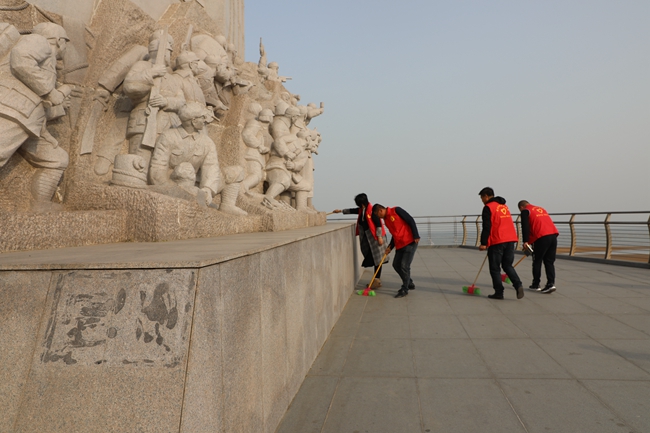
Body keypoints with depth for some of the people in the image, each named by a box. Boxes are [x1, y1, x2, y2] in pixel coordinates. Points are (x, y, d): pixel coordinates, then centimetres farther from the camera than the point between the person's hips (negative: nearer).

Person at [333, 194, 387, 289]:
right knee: (370, 257, 8)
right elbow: (353, 210, 27)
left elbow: (378, 224, -18)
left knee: (377, 258, -5)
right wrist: (341, 211, 36)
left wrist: (380, 237, -20)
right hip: (367, 237, 9)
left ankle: (377, 280, 0)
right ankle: (377, 280, 14)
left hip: (375, 237, -9)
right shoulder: (362, 210, 10)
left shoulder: (371, 210, -16)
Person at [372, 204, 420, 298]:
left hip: (410, 242, -9)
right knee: (396, 265, 11)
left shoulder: (396, 210, -9)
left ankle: (404, 289, 5)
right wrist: (390, 247, 10)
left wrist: (416, 236, -17)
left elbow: (411, 220, -12)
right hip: (400, 245, 9)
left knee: (404, 266, -9)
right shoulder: (386, 219, 14)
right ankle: (409, 284, 27)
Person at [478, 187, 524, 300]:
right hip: (510, 240, 7)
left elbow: (487, 227, -13)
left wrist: (483, 243, -11)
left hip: (497, 241, -7)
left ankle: (499, 292, 5)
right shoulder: (504, 206, 20)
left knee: (495, 268, 3)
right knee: (507, 265, 14)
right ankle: (518, 285, -5)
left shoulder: (488, 207, -5)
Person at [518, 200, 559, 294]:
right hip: (553, 235, 6)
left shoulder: (525, 211, 6)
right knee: (549, 262, 11)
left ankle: (536, 285, 17)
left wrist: (526, 241, -7)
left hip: (542, 237, -6)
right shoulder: (541, 209, 27)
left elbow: (525, 226, -7)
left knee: (537, 261, 8)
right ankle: (551, 283, 3)